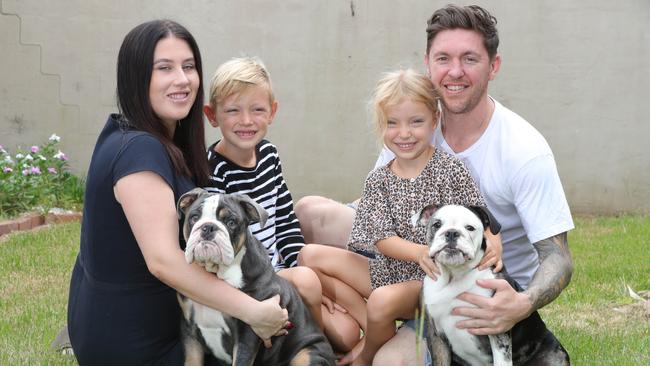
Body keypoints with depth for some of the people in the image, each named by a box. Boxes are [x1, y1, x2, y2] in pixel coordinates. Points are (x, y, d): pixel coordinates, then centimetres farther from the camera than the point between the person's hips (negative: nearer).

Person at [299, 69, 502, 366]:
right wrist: (420, 252, -28)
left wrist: (491, 243, -36)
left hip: (431, 278, -5)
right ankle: (374, 329, -7)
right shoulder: (378, 180, 2)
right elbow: (382, 239, -7)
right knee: (311, 256, -3)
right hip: (388, 271, 6)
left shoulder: (451, 170, -9)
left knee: (382, 301, -35)